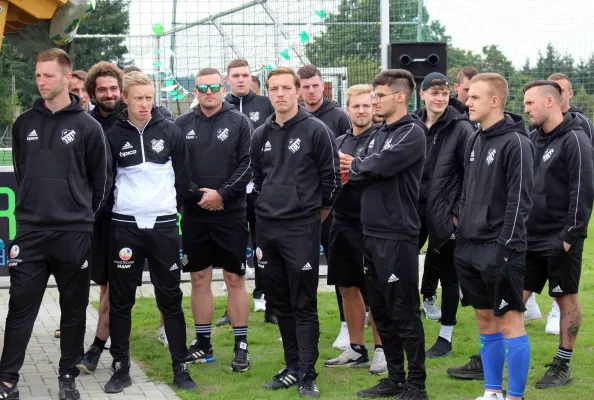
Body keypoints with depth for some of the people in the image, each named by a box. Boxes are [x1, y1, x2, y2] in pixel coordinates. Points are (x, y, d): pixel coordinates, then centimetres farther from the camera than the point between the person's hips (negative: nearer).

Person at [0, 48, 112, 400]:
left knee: (74, 308, 7)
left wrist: (88, 216, 3)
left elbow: (102, 178, 3)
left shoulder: (87, 126, -3)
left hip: (74, 233, -2)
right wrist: (32, 207, 13)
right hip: (30, 231, 2)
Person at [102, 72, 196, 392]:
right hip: (124, 226, 0)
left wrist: (171, 206, 9)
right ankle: (121, 368, 14)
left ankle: (180, 367, 12)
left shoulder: (170, 133, 2)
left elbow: (183, 177, 9)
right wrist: (115, 207, 5)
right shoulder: (114, 136, 0)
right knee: (121, 300, 5)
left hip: (163, 225, 0)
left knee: (171, 299, 5)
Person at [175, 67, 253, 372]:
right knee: (199, 279, 9)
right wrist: (197, 194, -10)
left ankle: (241, 346, 7)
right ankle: (203, 344, 19)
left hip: (231, 214, -2)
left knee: (235, 279, 1)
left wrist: (221, 193, -14)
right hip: (194, 214, 2)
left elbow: (247, 165, -5)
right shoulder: (182, 125, 5)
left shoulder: (238, 122, 0)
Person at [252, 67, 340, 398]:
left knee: (304, 305, -3)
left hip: (302, 230, -6)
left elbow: (332, 178, -5)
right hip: (267, 229, 6)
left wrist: (315, 213, 3)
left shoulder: (316, 130, -8)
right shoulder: (262, 135, 10)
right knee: (280, 303, 11)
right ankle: (293, 367, 21)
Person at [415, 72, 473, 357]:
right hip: (413, 208, 5)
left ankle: (446, 336, 14)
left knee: (448, 274, 5)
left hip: (444, 213, -4)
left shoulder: (461, 128, -7)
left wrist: (459, 211, -12)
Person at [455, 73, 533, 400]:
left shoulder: (515, 143, -11)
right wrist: (462, 238, 14)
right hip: (471, 247, 8)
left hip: (500, 249, -8)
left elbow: (519, 201, -14)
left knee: (510, 321, -3)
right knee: (485, 320, 13)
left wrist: (505, 247, -17)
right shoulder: (476, 141, 14)